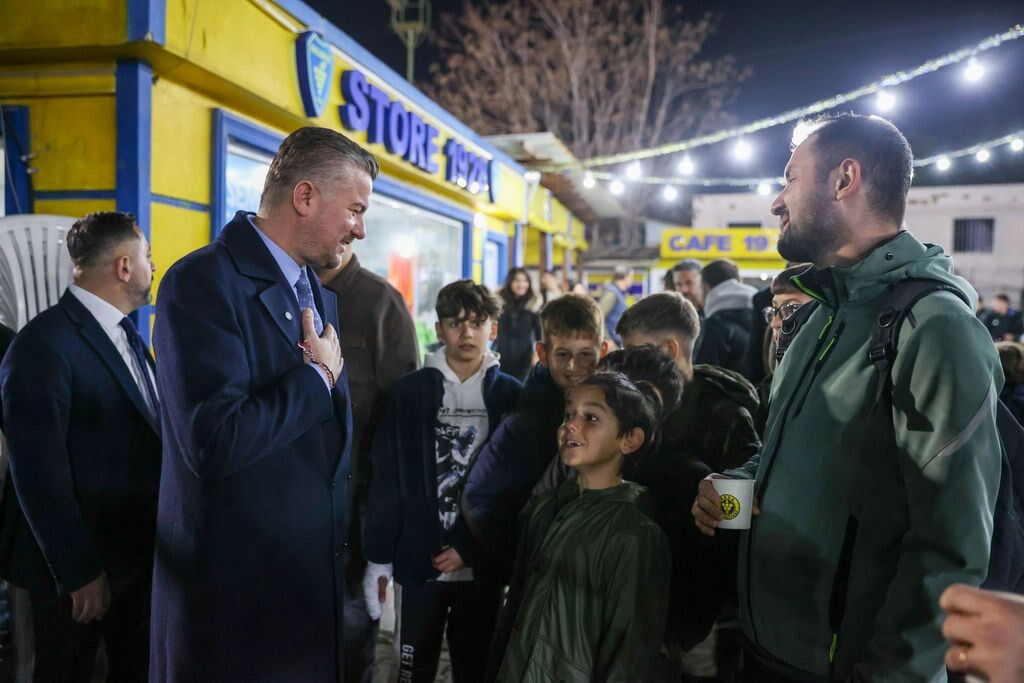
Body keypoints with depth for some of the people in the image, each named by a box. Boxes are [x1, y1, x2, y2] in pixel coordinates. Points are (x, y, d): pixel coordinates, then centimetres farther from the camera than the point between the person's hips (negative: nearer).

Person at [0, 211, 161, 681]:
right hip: (79, 561, -8)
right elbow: (38, 475, -21)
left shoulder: (125, 333, 6)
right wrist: (79, 572, -18)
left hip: (138, 550, 8)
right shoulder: (44, 344, -20)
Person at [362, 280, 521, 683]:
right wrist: (378, 558, -4)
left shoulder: (510, 396, 0)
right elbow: (386, 482, -2)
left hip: (484, 565, 1)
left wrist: (469, 548, -8)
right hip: (419, 562, -1)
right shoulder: (408, 392, -2)